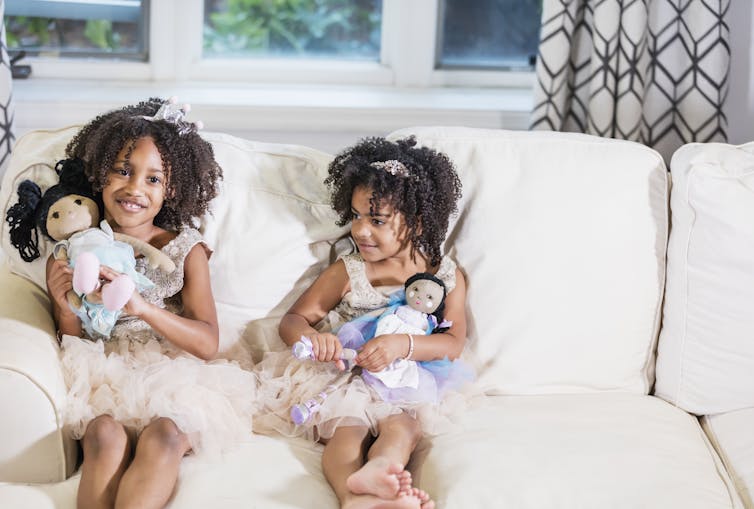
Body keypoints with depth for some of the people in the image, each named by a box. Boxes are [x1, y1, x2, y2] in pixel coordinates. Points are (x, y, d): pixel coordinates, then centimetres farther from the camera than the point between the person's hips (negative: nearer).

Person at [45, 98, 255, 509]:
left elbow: (208, 343, -5)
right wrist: (65, 308, -12)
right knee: (105, 434, -33)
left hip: (172, 382, 0)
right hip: (102, 381, 1)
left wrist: (141, 306, -21)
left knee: (165, 433, -34)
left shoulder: (186, 250, 5)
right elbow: (73, 343, 12)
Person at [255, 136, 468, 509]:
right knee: (347, 430, -31)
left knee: (403, 426, -33)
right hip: (341, 379, 0)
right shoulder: (347, 273, 6)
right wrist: (312, 336, -20)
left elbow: (453, 344, -1)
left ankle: (376, 471, -64)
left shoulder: (447, 277, 7)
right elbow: (292, 320, 8)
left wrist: (403, 345, -21)